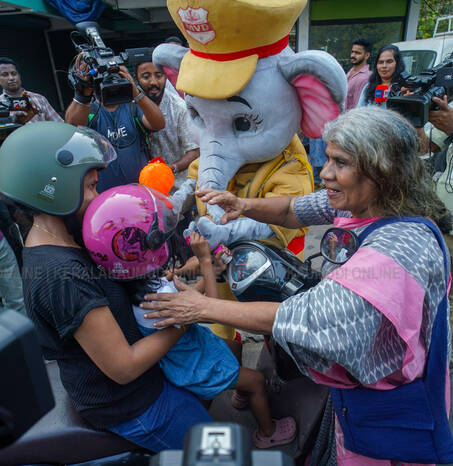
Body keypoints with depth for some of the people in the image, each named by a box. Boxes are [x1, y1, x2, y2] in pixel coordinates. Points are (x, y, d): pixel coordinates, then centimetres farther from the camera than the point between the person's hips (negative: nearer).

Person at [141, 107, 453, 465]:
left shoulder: (401, 249, -37)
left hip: (385, 406, -6)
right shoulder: (358, 203, -11)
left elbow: (305, 318, -39)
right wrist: (244, 205, -20)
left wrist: (204, 308, -31)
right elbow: (294, 211, 1)